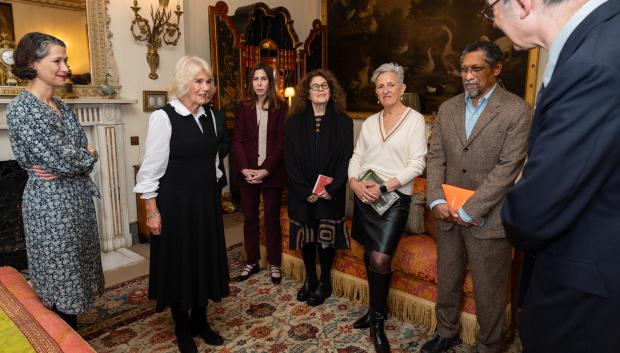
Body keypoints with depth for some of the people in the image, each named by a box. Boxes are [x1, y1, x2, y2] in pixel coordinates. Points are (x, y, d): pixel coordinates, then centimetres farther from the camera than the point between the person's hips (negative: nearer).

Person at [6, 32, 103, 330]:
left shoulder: (62, 107, 10)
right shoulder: (21, 110, -16)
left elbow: (85, 154, 7)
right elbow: (65, 161, -21)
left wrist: (62, 169, -12)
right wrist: (88, 156, -1)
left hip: (77, 199, 8)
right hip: (51, 205, -8)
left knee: (73, 277, 18)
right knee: (62, 283, 5)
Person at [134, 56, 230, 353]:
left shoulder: (209, 116, 5)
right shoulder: (163, 117, -14)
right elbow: (151, 169, -13)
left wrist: (212, 192, 14)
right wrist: (152, 211, -13)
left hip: (206, 201, 6)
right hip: (175, 203, -6)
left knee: (205, 259, 15)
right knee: (179, 262, 9)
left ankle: (199, 321, 36)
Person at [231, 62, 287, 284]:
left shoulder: (281, 108, -1)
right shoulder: (244, 107, 5)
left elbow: (281, 143, -6)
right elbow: (237, 141, 0)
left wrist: (266, 170, -15)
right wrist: (244, 169, -12)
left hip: (272, 173, -2)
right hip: (248, 173, 2)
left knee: (272, 218, 6)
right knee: (249, 218, 9)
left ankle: (274, 264, 20)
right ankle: (252, 262, 24)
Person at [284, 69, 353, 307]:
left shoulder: (343, 122, 0)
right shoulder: (294, 122, 2)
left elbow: (346, 158, -4)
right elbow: (289, 159, -2)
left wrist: (331, 189, -14)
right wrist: (305, 191, -11)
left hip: (331, 193, -1)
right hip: (302, 193, 1)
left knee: (327, 236, 5)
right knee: (306, 236, 10)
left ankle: (325, 282, 24)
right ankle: (310, 279, 30)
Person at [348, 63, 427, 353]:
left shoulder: (415, 119, -3)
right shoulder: (370, 122, 12)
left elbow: (417, 164, -9)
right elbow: (357, 156, 11)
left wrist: (383, 187, -17)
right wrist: (354, 182, -8)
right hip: (365, 195, 5)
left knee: (380, 259, -12)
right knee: (369, 255, 11)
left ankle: (377, 323, 9)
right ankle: (376, 309, 31)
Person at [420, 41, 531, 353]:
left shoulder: (516, 110, -7)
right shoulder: (447, 108, 8)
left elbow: (508, 168, -14)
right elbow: (435, 158, 5)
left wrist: (469, 210, -16)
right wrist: (436, 200, -9)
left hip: (488, 218, -4)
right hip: (448, 214, 5)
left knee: (489, 292, 9)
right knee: (446, 280, 17)